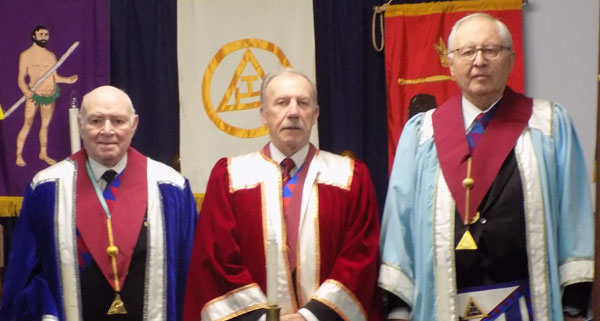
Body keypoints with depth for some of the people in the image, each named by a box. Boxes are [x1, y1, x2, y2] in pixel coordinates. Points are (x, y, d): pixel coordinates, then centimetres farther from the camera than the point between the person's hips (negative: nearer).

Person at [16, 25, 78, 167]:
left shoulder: (51, 55, 6)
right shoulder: (26, 55, -7)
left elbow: (54, 76, 12)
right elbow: (21, 78, -9)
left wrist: (68, 80, -1)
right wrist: (26, 91, -27)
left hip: (50, 95, 4)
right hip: (34, 95, -4)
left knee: (45, 125, 12)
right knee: (27, 125, -7)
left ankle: (43, 153, 24)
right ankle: (19, 155, -1)